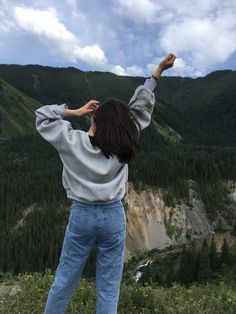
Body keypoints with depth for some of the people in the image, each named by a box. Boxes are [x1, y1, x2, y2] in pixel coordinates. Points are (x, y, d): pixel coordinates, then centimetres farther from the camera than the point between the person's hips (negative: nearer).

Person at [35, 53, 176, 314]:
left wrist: (76, 112, 0)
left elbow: (42, 115, 4)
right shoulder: (122, 146, -9)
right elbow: (141, 107, -1)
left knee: (64, 279, 18)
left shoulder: (72, 141, -10)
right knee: (109, 286, 14)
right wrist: (158, 72, 2)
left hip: (81, 215, 1)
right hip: (113, 216, 0)